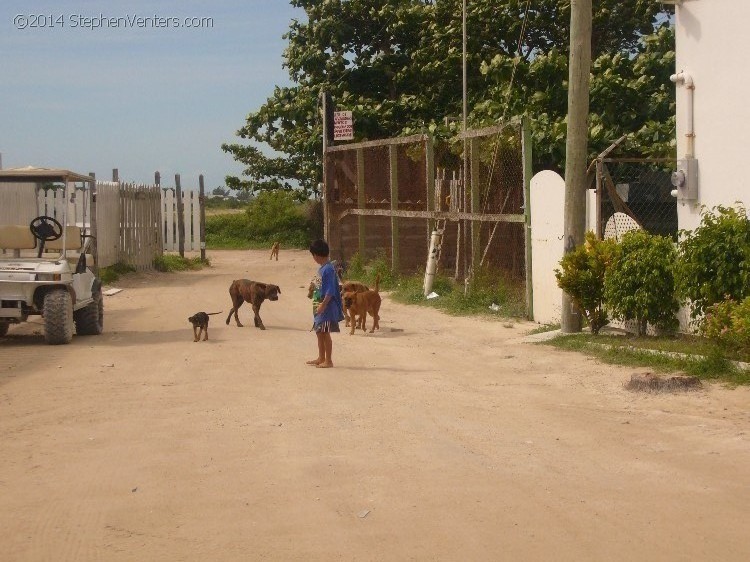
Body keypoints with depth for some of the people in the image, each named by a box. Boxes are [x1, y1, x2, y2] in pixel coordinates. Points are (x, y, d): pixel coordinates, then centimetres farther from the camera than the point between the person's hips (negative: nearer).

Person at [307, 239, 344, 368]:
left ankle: (328, 361, 2)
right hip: (322, 304, 10)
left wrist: (323, 304, -23)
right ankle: (321, 358, 25)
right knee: (319, 331, 16)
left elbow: (330, 290, -21)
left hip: (327, 304, -10)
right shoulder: (322, 268, 11)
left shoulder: (328, 269, -18)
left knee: (325, 333, -5)